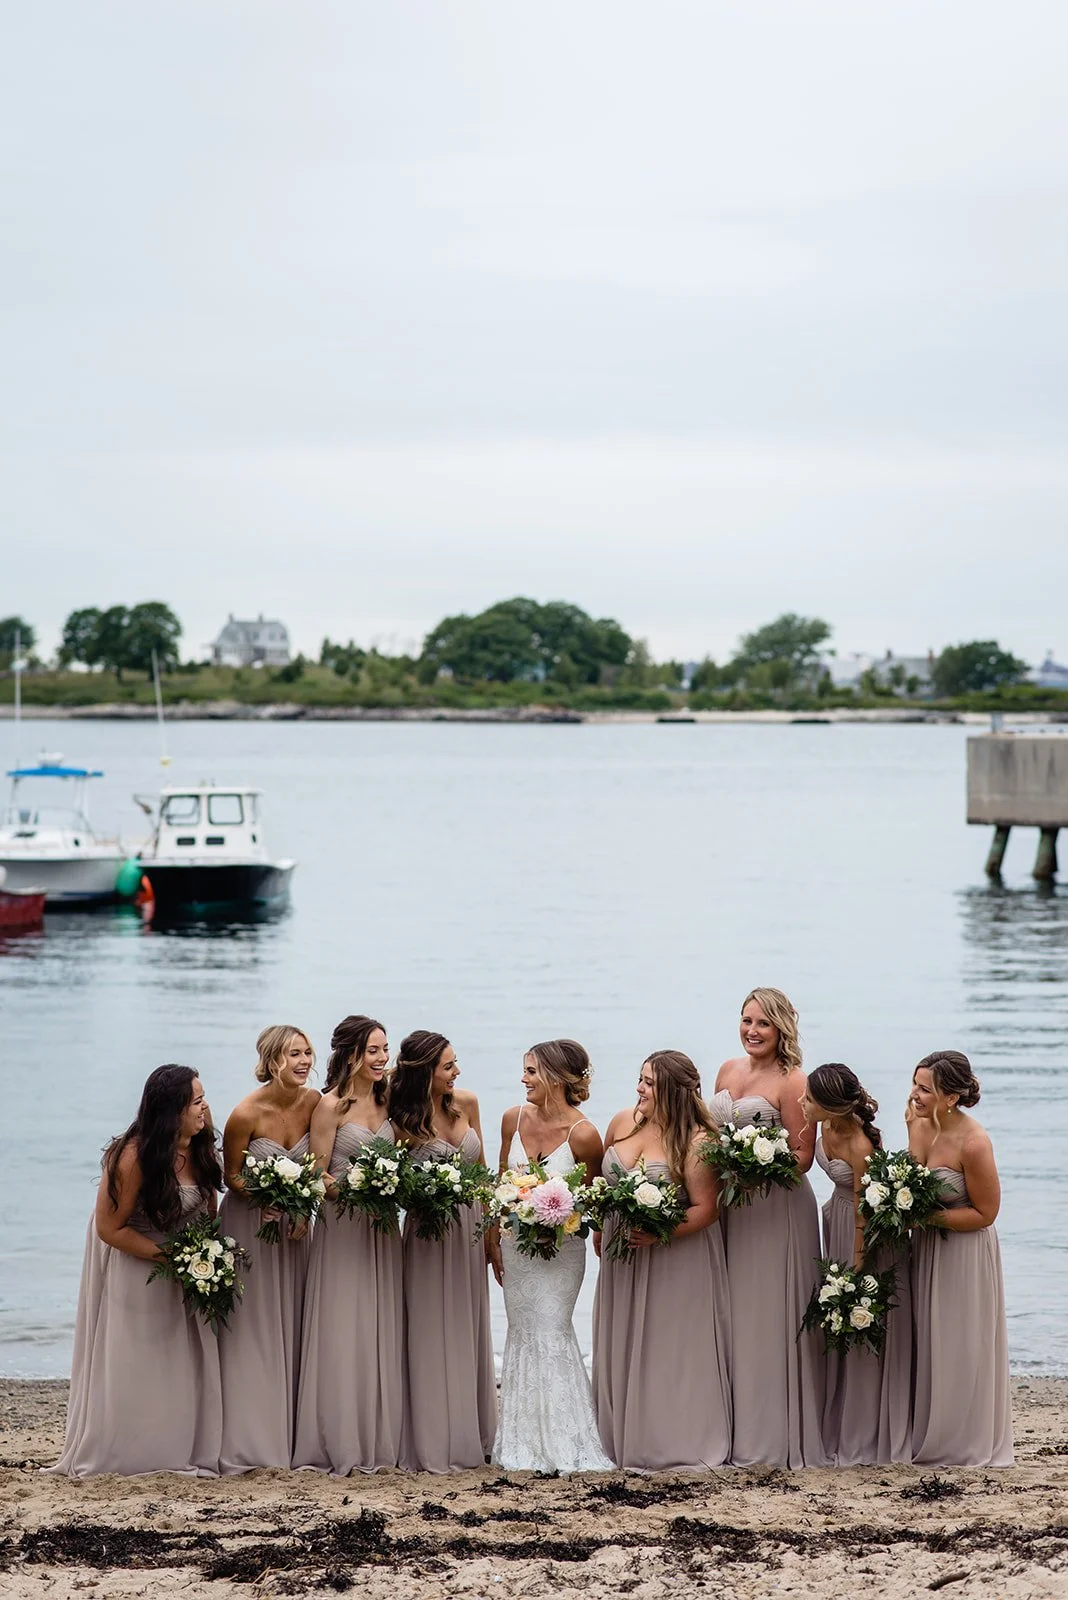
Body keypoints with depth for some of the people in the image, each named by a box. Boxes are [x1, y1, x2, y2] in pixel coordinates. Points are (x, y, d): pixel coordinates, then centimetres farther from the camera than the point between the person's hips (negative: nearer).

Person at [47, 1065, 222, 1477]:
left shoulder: (200, 1150, -7)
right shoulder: (133, 1157, -26)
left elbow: (209, 1206, 8)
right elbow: (110, 1228, -20)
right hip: (132, 1263, -6)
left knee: (187, 1362, 3)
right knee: (131, 1363, 1)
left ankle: (184, 1453, 10)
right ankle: (119, 1455, 12)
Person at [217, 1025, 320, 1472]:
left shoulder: (313, 1103, -7)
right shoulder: (246, 1114, -20)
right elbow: (231, 1176, -9)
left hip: (294, 1222, 5)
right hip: (249, 1224, -5)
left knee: (290, 1330, 8)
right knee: (250, 1330, -3)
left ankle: (289, 1435, 15)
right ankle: (246, 1441, 1)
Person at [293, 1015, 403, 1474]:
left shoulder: (385, 1100, 10)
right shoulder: (332, 1105, -10)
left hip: (382, 1226, 6)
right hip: (342, 1225, -6)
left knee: (380, 1330, 8)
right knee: (343, 1333, -4)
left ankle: (380, 1439, 13)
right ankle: (342, 1445, 1)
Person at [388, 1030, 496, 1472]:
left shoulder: (465, 1102, 0)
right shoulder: (403, 1121, -13)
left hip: (470, 1227, 5)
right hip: (430, 1233, -5)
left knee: (469, 1332, 13)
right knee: (433, 1338, 0)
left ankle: (470, 1436, 23)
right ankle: (434, 1447, 6)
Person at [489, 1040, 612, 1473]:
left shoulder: (582, 1134, -17)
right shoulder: (514, 1119, -2)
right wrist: (493, 1239, 10)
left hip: (560, 1248, -5)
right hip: (516, 1243, 5)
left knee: (551, 1332, -10)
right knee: (522, 1334, 9)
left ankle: (565, 1443, -1)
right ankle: (523, 1444, 17)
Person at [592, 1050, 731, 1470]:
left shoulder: (695, 1142, -17)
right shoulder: (622, 1122, 1)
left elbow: (706, 1208, -18)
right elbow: (603, 1182, 15)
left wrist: (660, 1234, -28)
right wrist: (600, 1231, 17)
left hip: (676, 1258, -6)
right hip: (622, 1256, 6)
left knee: (672, 1349, 1)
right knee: (623, 1348, 12)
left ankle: (682, 1444, 11)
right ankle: (626, 1439, 23)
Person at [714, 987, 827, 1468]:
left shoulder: (792, 1081, -9)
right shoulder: (728, 1071, 12)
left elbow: (803, 1156, -11)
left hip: (778, 1207, -7)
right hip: (731, 1205, 7)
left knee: (770, 1317, -4)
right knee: (734, 1316, 8)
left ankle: (778, 1437, 1)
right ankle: (740, 1432, 14)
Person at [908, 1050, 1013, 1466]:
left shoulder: (973, 1143, -26)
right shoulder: (919, 1123, -5)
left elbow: (985, 1213, -17)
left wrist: (928, 1217, -22)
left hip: (964, 1252, -7)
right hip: (926, 1248, 7)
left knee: (960, 1348, 5)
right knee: (926, 1343, 15)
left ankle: (965, 1444, 19)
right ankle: (927, 1436, 28)